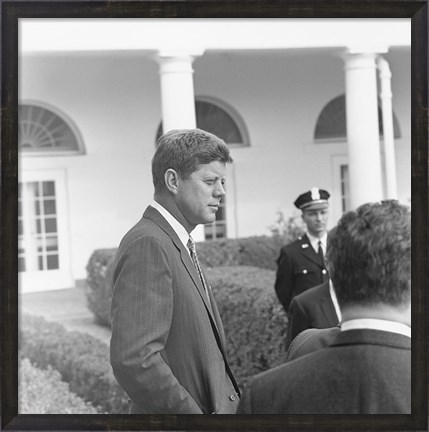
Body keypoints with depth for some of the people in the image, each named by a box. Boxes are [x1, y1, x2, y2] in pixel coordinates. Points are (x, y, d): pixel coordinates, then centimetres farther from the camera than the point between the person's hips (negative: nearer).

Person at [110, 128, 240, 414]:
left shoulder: (178, 244, 12)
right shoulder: (147, 245, -18)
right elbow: (134, 361, -27)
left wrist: (229, 396, 3)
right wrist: (196, 414, -21)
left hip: (212, 406, 9)